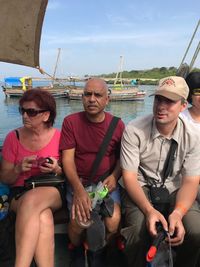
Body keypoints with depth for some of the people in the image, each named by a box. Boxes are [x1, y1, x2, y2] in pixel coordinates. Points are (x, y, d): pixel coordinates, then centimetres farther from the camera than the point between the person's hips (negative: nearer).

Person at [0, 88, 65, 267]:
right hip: (20, 193, 1)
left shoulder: (58, 137, -2)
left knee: (31, 201, -35)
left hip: (53, 191, 0)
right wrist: (19, 168, -15)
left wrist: (56, 169, -16)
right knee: (43, 218, -34)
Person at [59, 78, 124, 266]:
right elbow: (67, 158, -8)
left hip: (106, 182, 1)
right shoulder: (70, 122, -3)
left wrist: (114, 176, -10)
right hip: (78, 182, -1)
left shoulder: (117, 124, 0)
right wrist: (78, 189, -21)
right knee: (79, 221, -25)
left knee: (113, 221, -22)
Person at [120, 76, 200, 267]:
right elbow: (129, 177, -14)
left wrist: (177, 213, -25)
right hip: (139, 188, -2)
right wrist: (149, 210, -29)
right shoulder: (133, 131, -15)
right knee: (141, 230, -30)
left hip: (174, 191, 3)